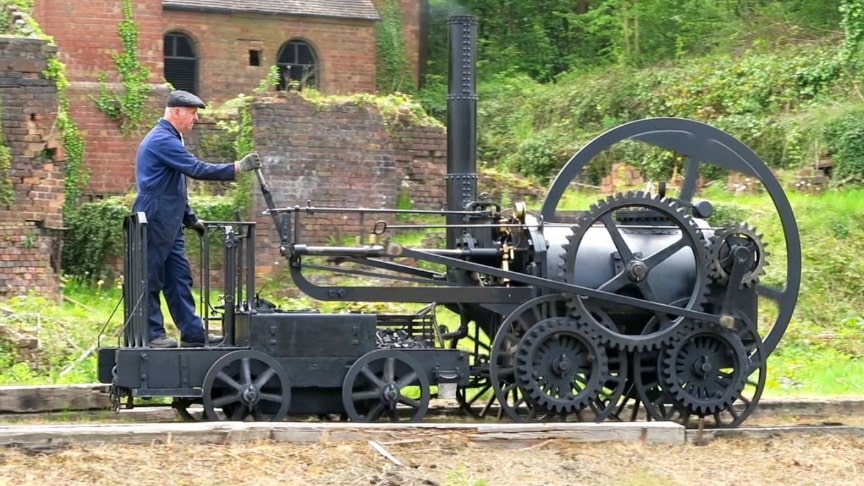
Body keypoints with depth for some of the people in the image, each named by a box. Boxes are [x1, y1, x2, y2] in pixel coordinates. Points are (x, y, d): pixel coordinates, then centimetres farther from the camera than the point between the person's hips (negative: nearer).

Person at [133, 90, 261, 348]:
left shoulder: (169, 139, 19)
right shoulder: (162, 140, -16)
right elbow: (197, 169, -22)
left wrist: (190, 218, 23)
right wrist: (237, 168, -21)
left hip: (169, 225, 10)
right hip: (154, 222, -10)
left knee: (180, 278, 8)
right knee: (151, 280, -3)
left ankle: (193, 333, 8)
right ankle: (153, 334, 1)